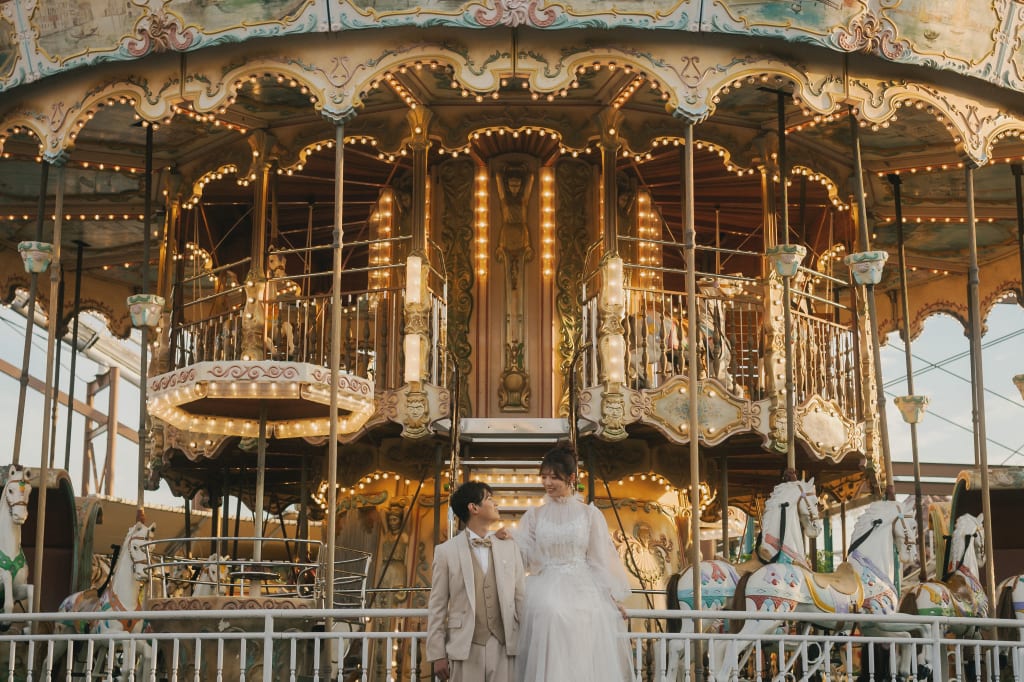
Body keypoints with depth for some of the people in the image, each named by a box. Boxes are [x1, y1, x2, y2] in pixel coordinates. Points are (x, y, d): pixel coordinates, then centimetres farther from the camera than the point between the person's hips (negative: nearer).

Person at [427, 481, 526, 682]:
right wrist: (437, 654, -2)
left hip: (504, 647, 2)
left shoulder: (510, 548, 9)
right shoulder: (446, 551, 1)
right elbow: (437, 606, 1)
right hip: (466, 649, -2)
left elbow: (520, 598, 8)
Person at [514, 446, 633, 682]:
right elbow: (521, 555, 3)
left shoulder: (589, 514, 4)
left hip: (583, 594, -1)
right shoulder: (534, 516, 9)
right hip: (547, 593, 1)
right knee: (549, 662, -4)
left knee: (584, 662, -3)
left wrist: (614, 598, 0)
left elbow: (600, 559, 4)